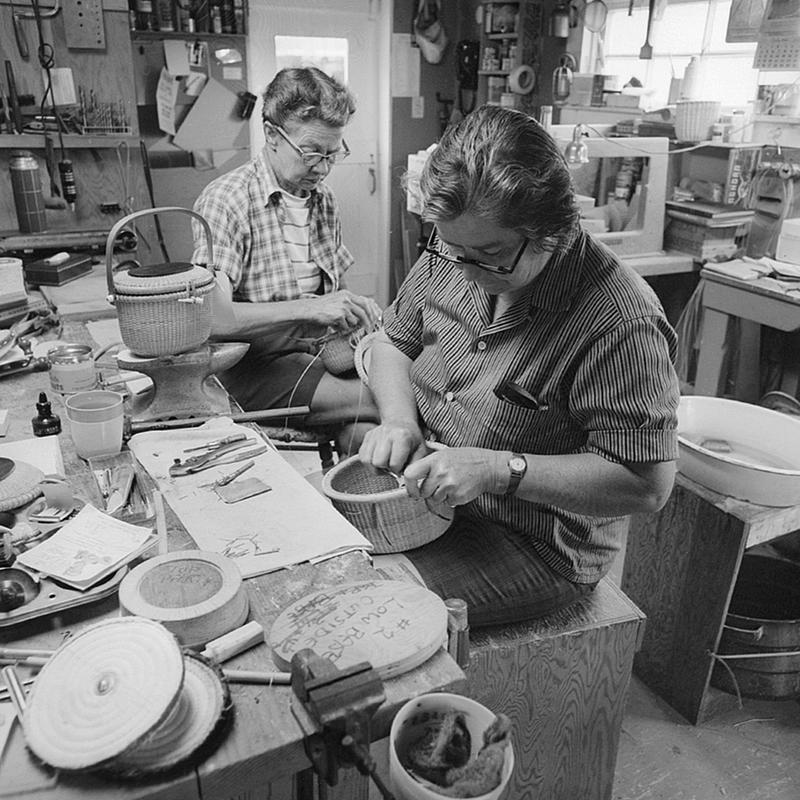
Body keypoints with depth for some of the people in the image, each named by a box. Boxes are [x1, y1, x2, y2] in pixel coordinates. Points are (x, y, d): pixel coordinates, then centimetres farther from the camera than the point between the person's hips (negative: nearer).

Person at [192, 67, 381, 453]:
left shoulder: (324, 200, 12)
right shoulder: (226, 200, -11)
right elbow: (212, 318, -22)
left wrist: (357, 308, -1)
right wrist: (309, 309, -27)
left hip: (325, 348, 7)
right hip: (258, 364, -6)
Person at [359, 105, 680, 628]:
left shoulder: (620, 326, -27)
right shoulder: (454, 256, -6)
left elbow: (648, 485, -24)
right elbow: (395, 342, 9)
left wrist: (499, 469, -30)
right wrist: (399, 419, -11)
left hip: (536, 547, -6)